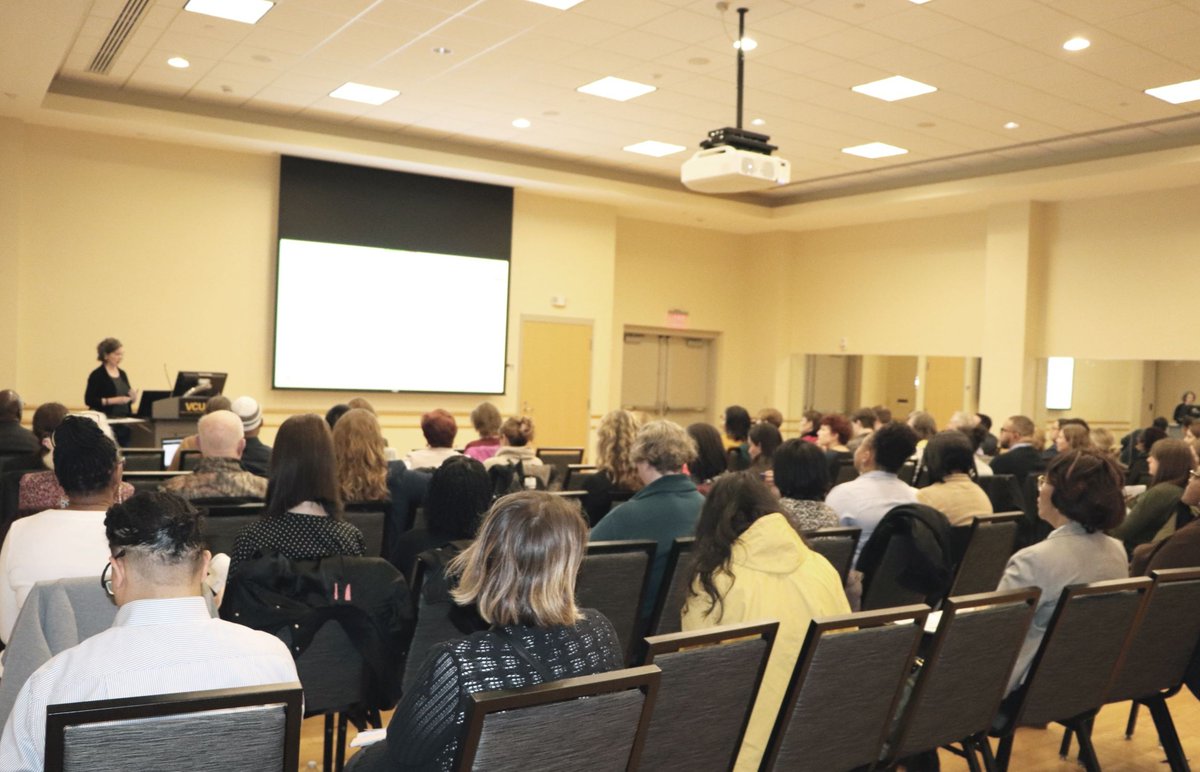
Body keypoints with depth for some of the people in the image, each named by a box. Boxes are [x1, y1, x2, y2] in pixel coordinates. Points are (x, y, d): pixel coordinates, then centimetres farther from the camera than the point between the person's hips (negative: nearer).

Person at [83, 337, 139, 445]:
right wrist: (113, 400, -21)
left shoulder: (122, 374, 13)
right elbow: (89, 400, -12)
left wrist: (133, 398, -5)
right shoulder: (97, 375, -6)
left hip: (124, 422, 6)